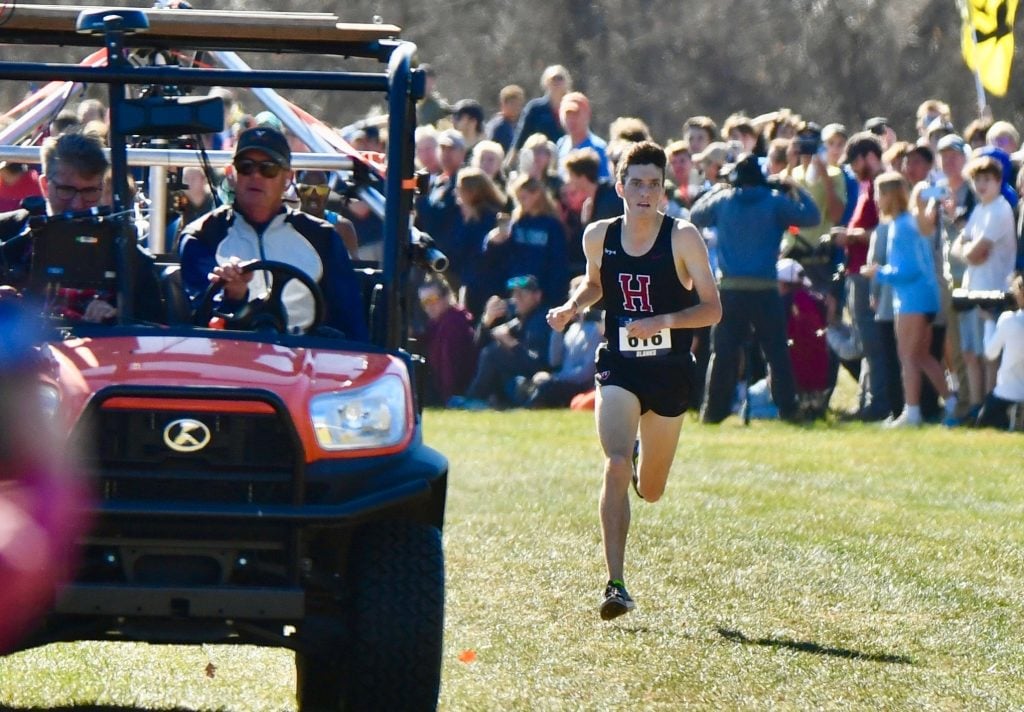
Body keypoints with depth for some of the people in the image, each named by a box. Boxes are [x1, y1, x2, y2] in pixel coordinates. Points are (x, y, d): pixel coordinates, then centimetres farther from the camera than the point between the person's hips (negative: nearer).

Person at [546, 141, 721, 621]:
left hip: (669, 371, 0)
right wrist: (572, 307, 1)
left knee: (650, 491, 12)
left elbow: (712, 308, -7)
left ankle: (645, 460, 53)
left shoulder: (682, 238, -8)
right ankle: (616, 585, -22)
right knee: (615, 465, -22)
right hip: (618, 369, 0)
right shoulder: (598, 237, 1)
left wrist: (662, 321, -23)